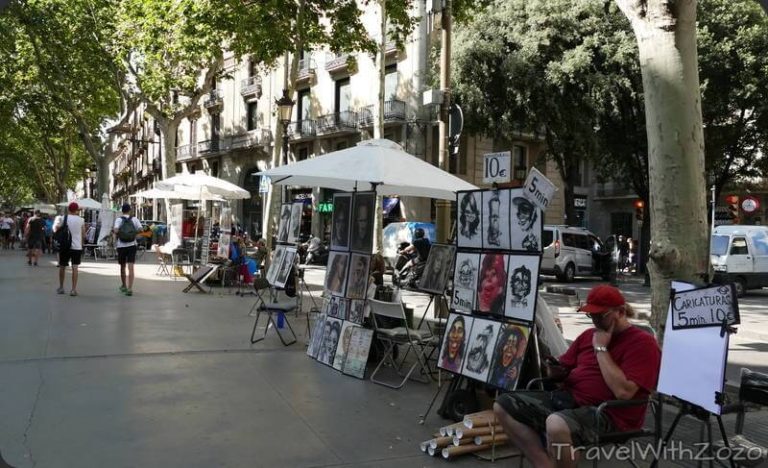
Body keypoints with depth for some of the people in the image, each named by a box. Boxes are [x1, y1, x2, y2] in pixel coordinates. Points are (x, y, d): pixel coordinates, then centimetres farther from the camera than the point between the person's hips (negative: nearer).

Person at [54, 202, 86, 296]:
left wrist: (56, 222, 22)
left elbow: (55, 230, 5)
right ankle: (74, 289, -6)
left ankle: (61, 288, 24)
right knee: (75, 267, -1)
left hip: (65, 246, 0)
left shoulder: (63, 218, -3)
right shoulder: (81, 220, -1)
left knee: (62, 267, 14)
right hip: (77, 247, 0)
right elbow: (83, 235, 4)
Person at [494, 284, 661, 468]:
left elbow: (623, 392, -21)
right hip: (568, 398, 8)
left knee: (556, 424, -40)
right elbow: (564, 369, 21)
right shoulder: (589, 335, 15)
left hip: (607, 414, -8)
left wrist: (601, 348, -15)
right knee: (503, 405, -4)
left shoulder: (642, 342, -9)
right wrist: (551, 368, -4)